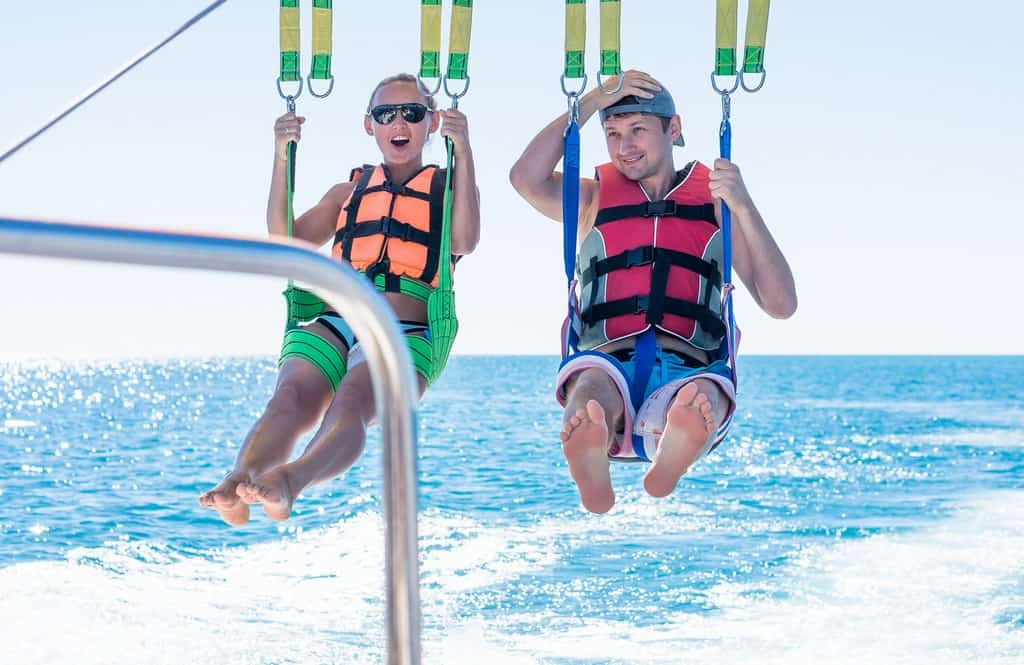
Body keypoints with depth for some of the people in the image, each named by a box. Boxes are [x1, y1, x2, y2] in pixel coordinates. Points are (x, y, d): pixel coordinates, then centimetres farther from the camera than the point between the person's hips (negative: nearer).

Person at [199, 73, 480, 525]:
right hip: (331, 324, 3)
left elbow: (464, 242, -1)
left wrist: (462, 152, -5)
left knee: (351, 404, -35)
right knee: (291, 400, -30)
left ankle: (290, 482, -62)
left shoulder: (449, 187, 23)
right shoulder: (350, 190, 30)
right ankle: (235, 486, -55)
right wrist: (282, 157, 8)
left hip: (405, 333, -3)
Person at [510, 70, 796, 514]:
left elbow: (781, 305, 10)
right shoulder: (594, 199, 24)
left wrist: (742, 207, 0)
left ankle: (664, 473, -69)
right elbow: (526, 178, 1)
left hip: (687, 371, 0)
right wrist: (591, 102, 3)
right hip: (609, 363, 0)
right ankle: (594, 489, -66)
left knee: (705, 394, -37)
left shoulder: (714, 202, 20)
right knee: (592, 384, -37)